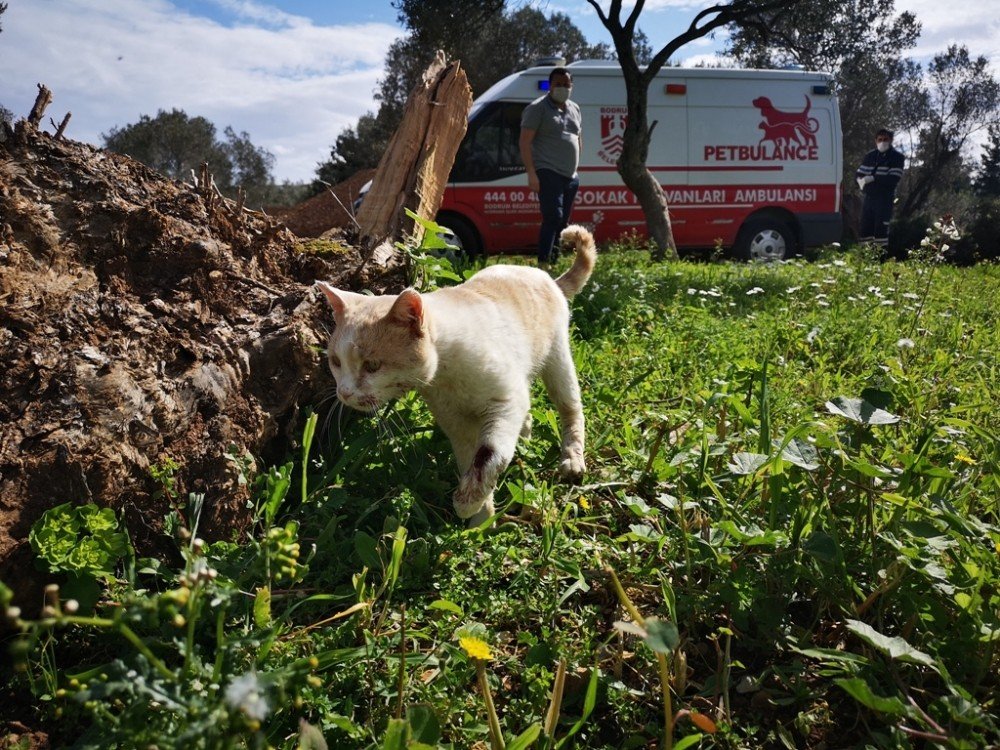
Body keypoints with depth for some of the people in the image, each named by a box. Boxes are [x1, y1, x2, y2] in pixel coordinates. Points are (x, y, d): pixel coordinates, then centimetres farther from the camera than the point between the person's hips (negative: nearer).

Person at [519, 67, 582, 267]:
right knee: (553, 218, -19)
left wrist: (575, 166, 16)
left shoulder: (574, 109, 18)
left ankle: (554, 262, 17)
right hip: (548, 174, -7)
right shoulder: (538, 108, -3)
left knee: (562, 222, 9)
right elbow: (524, 142, -10)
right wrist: (531, 173, -18)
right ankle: (543, 263, -22)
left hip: (571, 177, 7)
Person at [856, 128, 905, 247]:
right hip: (869, 197, 5)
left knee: (881, 229, -9)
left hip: (884, 199, -5)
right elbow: (859, 174, 12)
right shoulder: (870, 155, 15)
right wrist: (861, 180, -12)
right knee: (865, 228, 5)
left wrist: (873, 178, -17)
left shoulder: (896, 157, -1)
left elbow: (893, 179, -13)